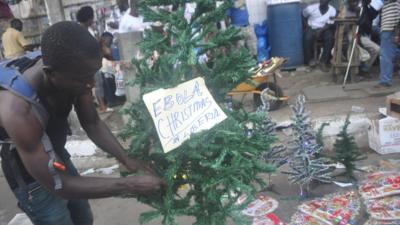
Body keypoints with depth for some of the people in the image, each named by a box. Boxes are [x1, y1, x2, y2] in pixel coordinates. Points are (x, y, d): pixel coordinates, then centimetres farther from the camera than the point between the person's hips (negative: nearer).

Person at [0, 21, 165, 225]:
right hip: (35, 179, -6)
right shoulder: (18, 109, -42)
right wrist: (131, 185, -35)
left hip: (58, 157, 6)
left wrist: (126, 159, -20)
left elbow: (92, 123, -7)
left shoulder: (73, 73, -23)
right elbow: (57, 184, -36)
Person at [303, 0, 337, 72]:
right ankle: (310, 59, -12)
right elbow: (303, 16, 5)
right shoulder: (311, 8, -12)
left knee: (330, 38, -30)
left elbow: (329, 25, -9)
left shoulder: (332, 10, -11)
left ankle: (324, 61, -21)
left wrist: (320, 30, -25)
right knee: (308, 38, -33)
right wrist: (307, 26, -3)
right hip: (312, 28, -1)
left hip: (325, 29, 1)